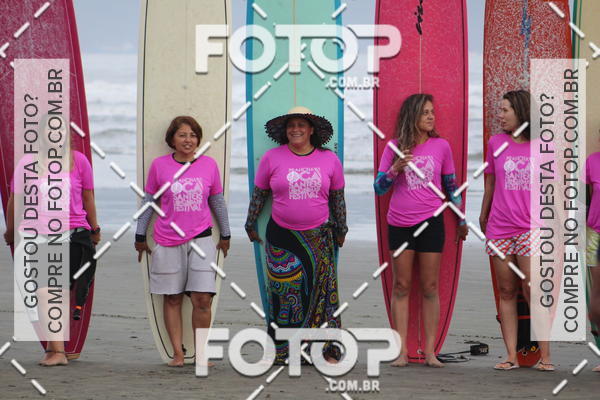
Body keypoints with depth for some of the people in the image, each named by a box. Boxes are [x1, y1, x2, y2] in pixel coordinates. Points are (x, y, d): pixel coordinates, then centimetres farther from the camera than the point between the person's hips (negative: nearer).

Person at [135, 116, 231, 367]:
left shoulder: (209, 165, 4)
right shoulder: (159, 165, 1)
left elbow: (217, 202, 14)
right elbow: (148, 202, 10)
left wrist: (225, 235, 19)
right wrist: (140, 236, 12)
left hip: (201, 238, 0)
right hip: (168, 241, 0)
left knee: (202, 299, -7)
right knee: (172, 299, 4)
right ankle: (178, 353, 10)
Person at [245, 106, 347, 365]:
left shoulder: (329, 160, 4)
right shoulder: (272, 158, 0)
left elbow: (337, 198, 13)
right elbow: (259, 195, 9)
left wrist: (341, 230, 18)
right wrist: (250, 225, 13)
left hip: (319, 237, 1)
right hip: (281, 236, -1)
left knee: (322, 291, 1)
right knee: (283, 293, -1)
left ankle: (328, 350, 5)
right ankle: (279, 352, 3)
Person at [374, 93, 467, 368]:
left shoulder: (441, 146, 2)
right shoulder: (394, 147, 0)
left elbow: (451, 186, 12)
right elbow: (379, 188, 1)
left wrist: (461, 221, 15)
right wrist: (394, 170, -17)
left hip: (431, 222, 0)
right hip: (399, 224, 0)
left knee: (430, 287, 1)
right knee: (401, 286, 2)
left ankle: (430, 351, 4)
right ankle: (402, 350, 5)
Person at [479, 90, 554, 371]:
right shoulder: (496, 142, 8)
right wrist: (483, 216, 25)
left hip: (530, 229, -3)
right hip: (499, 229, 3)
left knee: (532, 291, -10)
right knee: (506, 293, 4)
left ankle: (545, 355, -3)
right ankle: (511, 356, 6)